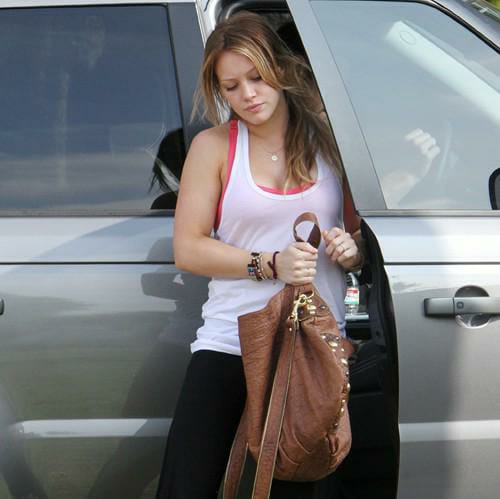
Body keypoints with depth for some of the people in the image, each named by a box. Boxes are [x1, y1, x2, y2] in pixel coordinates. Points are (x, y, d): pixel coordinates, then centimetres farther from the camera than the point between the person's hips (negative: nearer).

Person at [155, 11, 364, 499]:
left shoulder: (328, 140, 7)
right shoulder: (213, 146, 2)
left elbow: (361, 234, 16)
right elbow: (187, 249, -3)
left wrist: (350, 250, -8)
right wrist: (271, 265, -15)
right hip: (229, 344, -2)